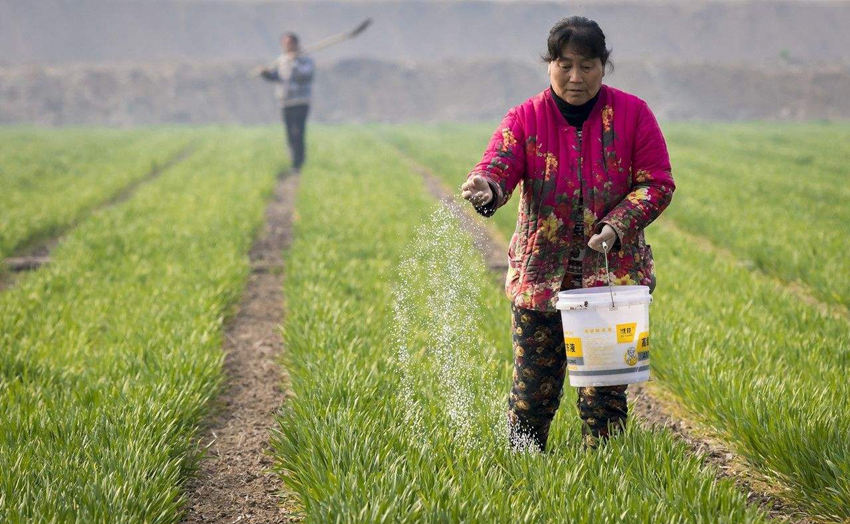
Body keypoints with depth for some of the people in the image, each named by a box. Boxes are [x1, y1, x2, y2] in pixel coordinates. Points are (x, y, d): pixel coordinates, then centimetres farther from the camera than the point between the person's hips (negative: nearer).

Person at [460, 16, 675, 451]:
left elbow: (657, 183, 0)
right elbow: (497, 170, -15)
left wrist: (617, 225, -15)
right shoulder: (525, 120, 0)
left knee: (604, 394, -2)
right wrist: (485, 190, -40)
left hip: (613, 273, 0)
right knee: (531, 392, 3)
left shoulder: (631, 114, 0)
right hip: (540, 276, 1)